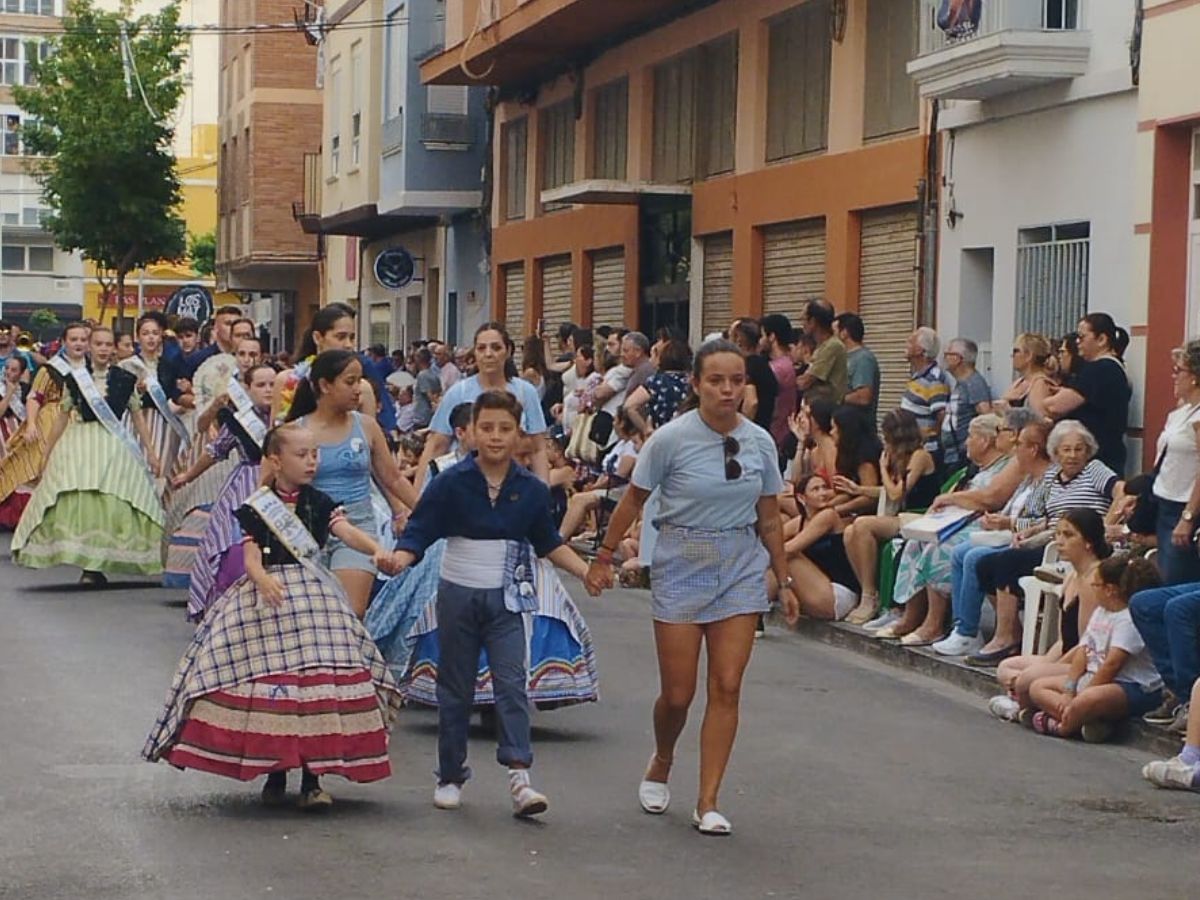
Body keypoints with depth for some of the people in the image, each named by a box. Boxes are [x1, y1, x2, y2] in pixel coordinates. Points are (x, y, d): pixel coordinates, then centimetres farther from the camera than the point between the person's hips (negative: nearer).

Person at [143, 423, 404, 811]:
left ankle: (312, 779, 3)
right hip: (266, 597, -2)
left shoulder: (318, 503, 7)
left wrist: (377, 551, -28)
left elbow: (347, 532, -8)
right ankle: (274, 774, 14)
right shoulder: (256, 508, 1)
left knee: (319, 686, -5)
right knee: (268, 685, -4)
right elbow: (251, 558, -7)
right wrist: (263, 579, -30)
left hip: (315, 597, 2)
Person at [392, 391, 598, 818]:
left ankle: (519, 776, -16)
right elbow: (418, 533, -8)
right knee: (455, 689, 8)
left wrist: (587, 572, 3)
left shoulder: (531, 490, 1)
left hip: (506, 598, 1)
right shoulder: (450, 483, -7)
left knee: (511, 683, -11)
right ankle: (450, 776, 19)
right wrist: (398, 558, -27)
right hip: (458, 594, -1)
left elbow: (549, 544, 13)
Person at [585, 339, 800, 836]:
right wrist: (605, 557, 4)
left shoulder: (760, 442, 1)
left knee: (727, 687, -3)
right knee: (677, 693, 0)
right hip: (681, 567, -3)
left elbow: (769, 518, 10)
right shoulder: (671, 439, -10)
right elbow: (633, 500, 0)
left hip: (742, 570, 3)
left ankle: (708, 801, 4)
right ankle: (661, 765, 33)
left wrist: (784, 581, 11)